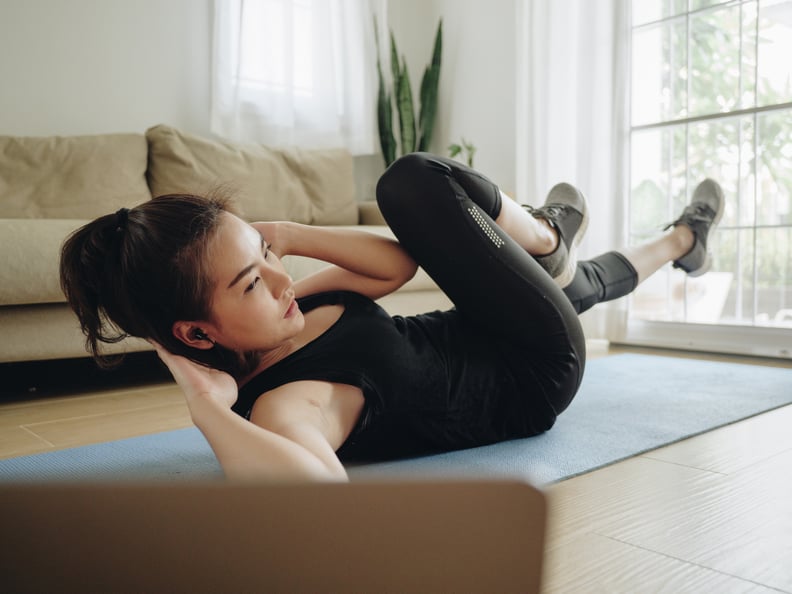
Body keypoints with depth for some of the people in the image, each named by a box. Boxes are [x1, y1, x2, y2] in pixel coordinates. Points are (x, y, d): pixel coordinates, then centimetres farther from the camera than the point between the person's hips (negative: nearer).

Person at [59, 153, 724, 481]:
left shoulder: (274, 316, -9)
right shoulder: (276, 404, -35)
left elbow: (400, 263, -6)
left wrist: (288, 234, -18)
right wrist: (207, 410, -45)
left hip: (474, 341, 8)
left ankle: (680, 239, 58)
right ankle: (551, 236, 22)